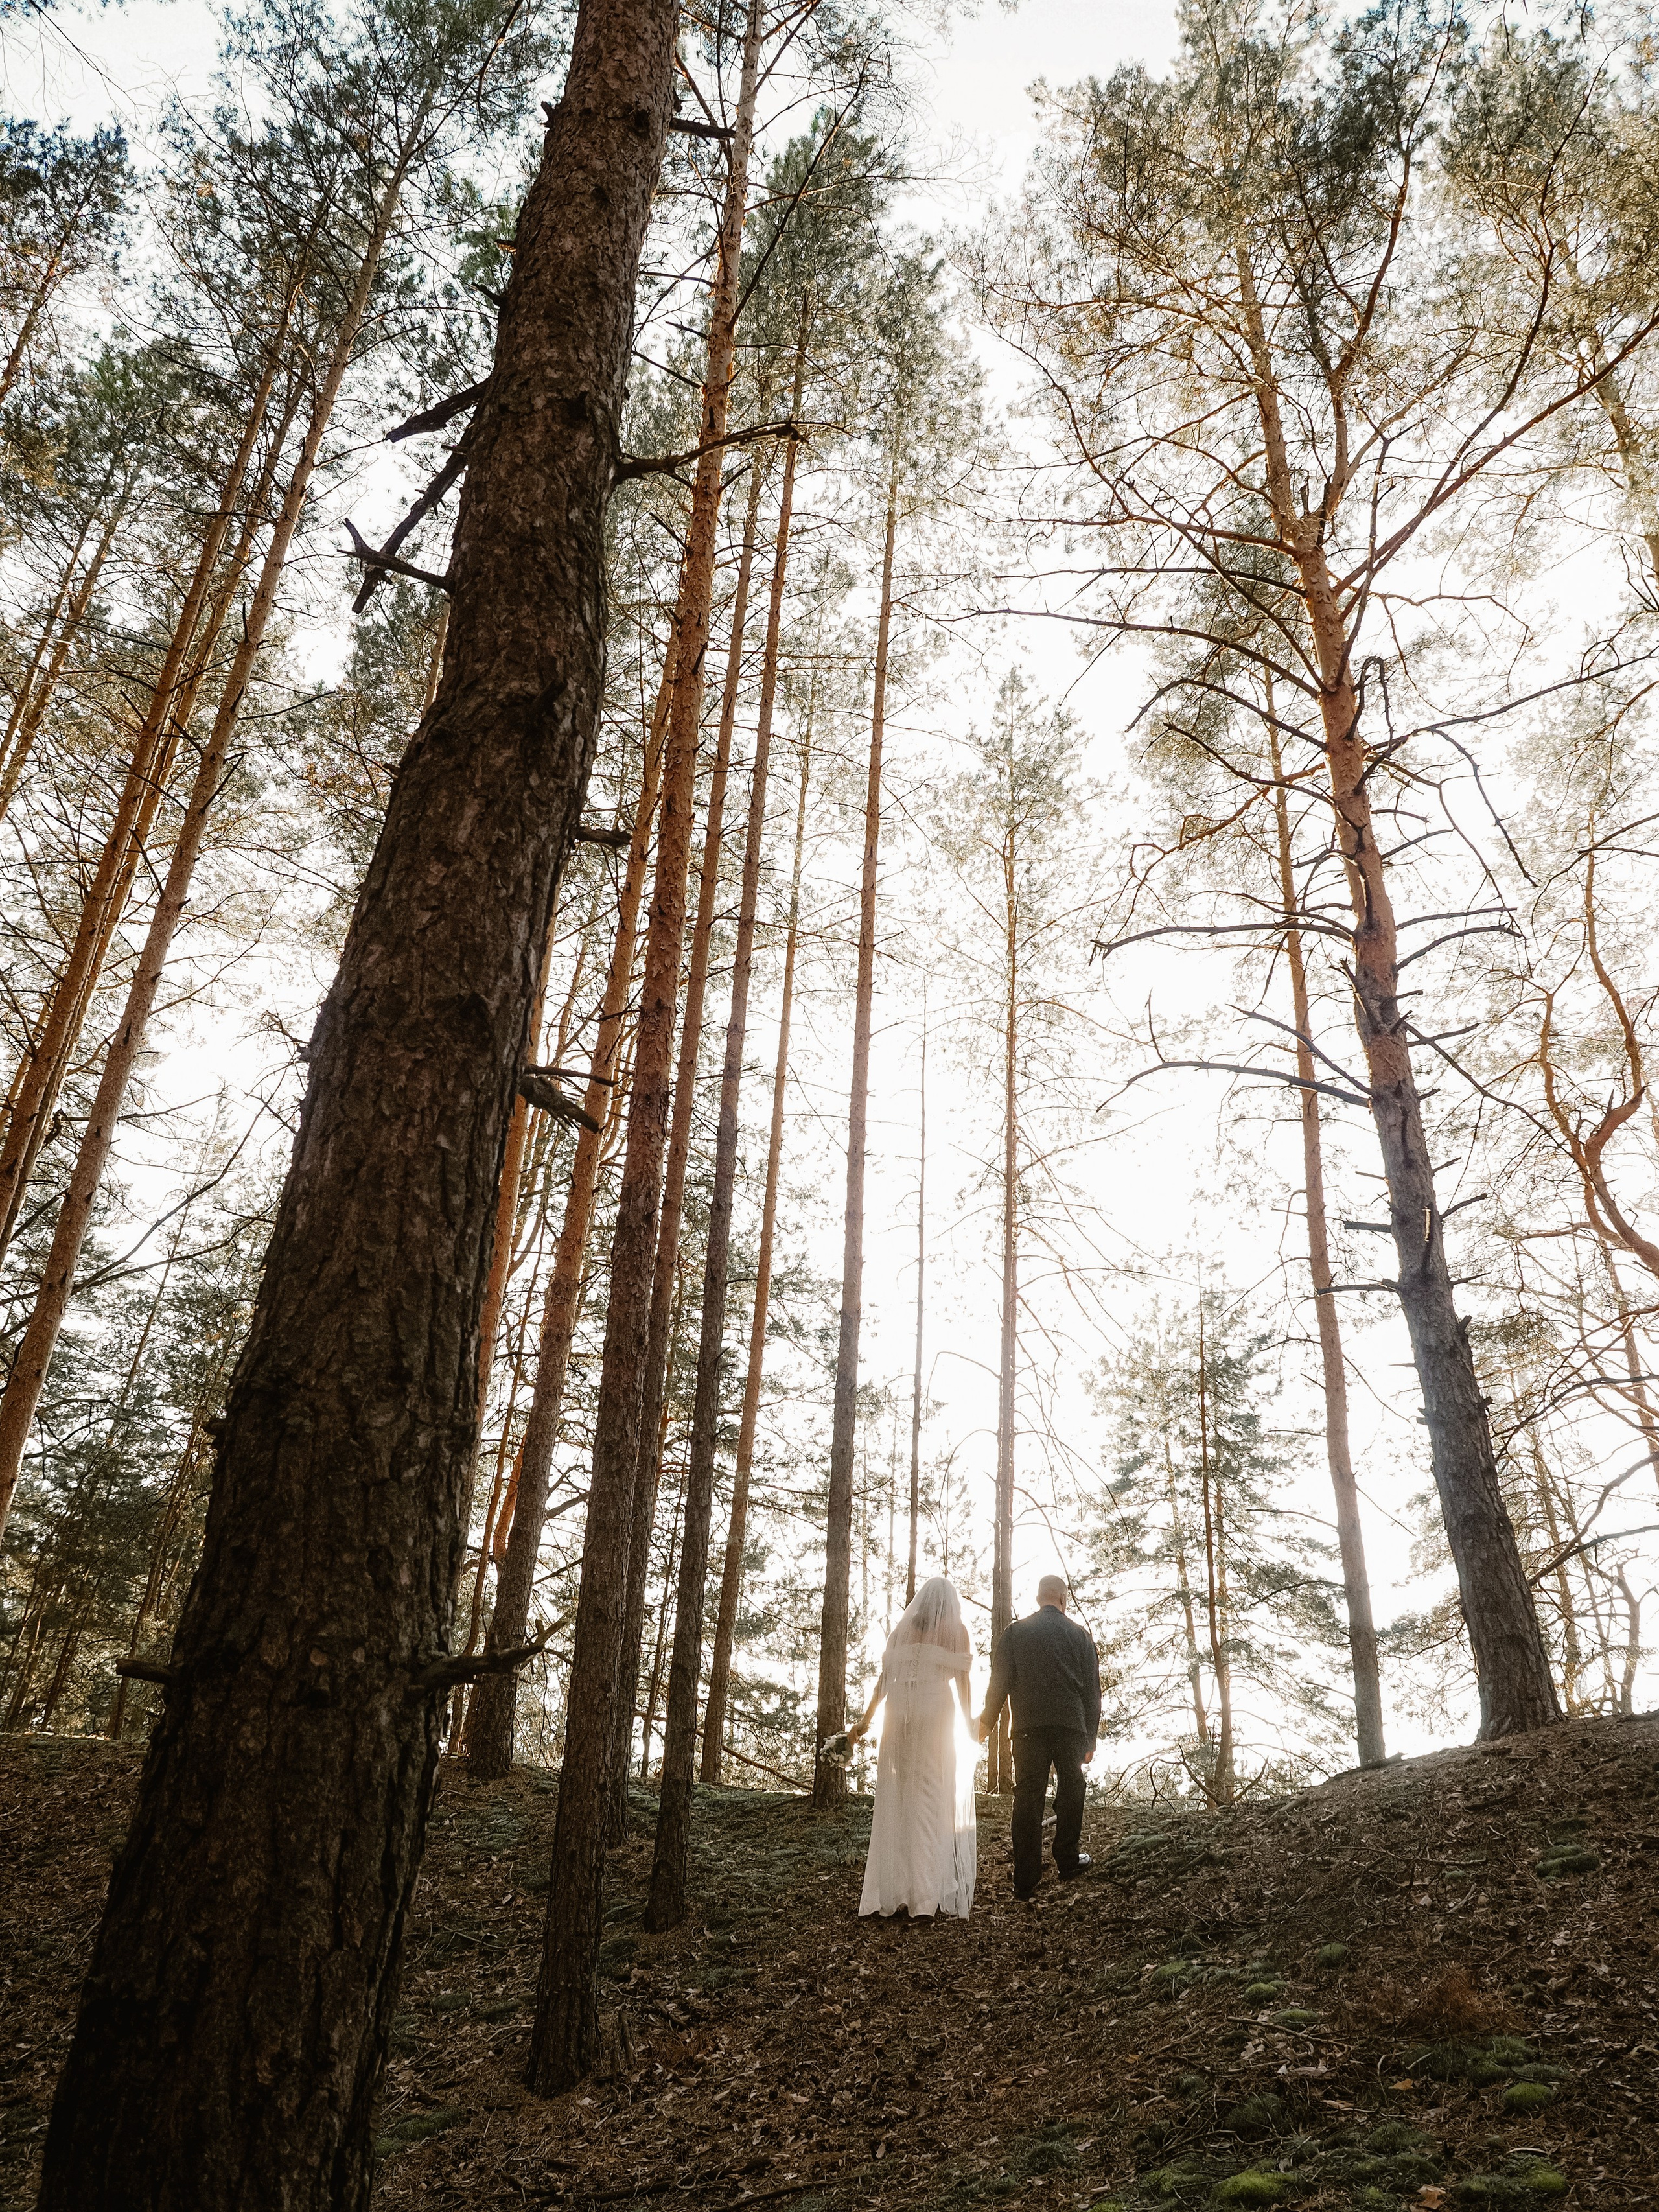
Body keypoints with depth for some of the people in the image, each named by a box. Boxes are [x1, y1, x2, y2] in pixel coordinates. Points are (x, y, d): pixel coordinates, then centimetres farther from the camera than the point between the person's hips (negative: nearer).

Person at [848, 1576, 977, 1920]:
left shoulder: (903, 1627, 14)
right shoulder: (956, 1629, 7)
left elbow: (885, 1676, 10)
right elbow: (961, 1680, 3)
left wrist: (867, 1719, 14)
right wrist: (969, 1723, 12)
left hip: (899, 1713, 3)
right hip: (936, 1712, -3)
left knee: (897, 1800, 6)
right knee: (933, 1801, 1)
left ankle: (894, 1892, 5)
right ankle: (925, 1897, -3)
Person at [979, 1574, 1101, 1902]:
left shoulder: (1014, 1632, 2)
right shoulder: (1080, 1635, 5)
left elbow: (999, 1683, -1)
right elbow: (1092, 1690, 6)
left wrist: (987, 1724, 9)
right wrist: (1090, 1739, 11)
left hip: (1029, 1728, 0)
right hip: (1071, 1726, 0)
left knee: (1028, 1798, 1)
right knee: (1070, 1792, 18)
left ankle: (1026, 1883, 0)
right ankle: (1066, 1861, 26)